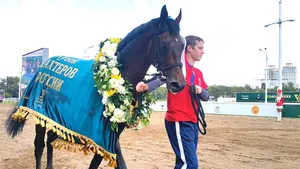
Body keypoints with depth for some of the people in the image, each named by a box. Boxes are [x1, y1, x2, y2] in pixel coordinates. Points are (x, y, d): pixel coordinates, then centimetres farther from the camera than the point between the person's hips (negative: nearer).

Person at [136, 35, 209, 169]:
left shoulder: (198, 73, 16)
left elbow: (206, 97, 18)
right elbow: (161, 79, -22)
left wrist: (201, 91, -5)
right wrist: (147, 87, -42)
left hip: (193, 122, 8)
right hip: (179, 122, -8)